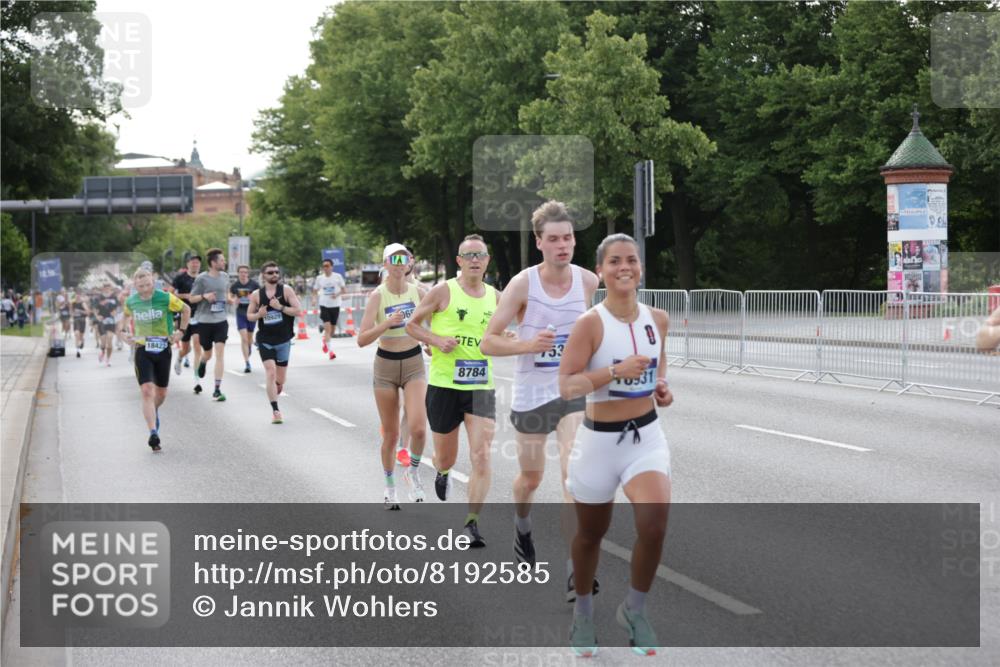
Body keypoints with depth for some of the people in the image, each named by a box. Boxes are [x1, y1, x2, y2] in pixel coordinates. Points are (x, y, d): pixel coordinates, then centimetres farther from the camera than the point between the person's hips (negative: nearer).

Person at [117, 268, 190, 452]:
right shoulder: (130, 302, -3)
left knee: (161, 393, 12)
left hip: (163, 349, 0)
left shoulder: (166, 298, -12)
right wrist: (123, 332, 4)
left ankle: (153, 411, 47)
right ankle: (153, 434, -19)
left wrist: (181, 331, -1)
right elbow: (126, 316, 20)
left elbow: (186, 309, 4)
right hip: (142, 349, 0)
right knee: (147, 391, -15)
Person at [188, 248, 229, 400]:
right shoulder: (202, 278, -8)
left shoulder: (225, 276, 5)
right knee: (207, 354, 12)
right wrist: (204, 296, -21)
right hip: (205, 321, -2)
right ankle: (200, 371, 48)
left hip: (221, 321, 2)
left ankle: (217, 390, -9)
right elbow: (191, 298, -4)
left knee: (220, 353, -10)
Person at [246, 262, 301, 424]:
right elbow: (249, 315, 10)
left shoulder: (286, 290, -3)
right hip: (265, 341, -1)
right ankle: (275, 410, -10)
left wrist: (281, 307, -21)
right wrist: (259, 315, -12)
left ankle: (274, 395, 42)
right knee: (271, 374, -15)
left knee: (281, 379, 10)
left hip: (283, 340, 1)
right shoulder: (256, 295, 0)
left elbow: (298, 310, -9)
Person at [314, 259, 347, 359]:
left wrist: (337, 294, -17)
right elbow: (315, 290, 12)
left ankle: (325, 341, 43)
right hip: (324, 305, -1)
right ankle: (330, 350, -14)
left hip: (335, 305, 1)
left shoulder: (338, 277, -3)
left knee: (333, 328, 12)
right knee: (327, 327, -15)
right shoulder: (319, 278, 1)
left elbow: (343, 289, 3)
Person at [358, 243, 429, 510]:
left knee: (418, 428, -19)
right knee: (391, 434, 6)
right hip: (386, 365, -1)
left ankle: (413, 471, 10)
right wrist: (388, 323, -31)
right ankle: (389, 486, 28)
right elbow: (362, 340, -18)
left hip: (414, 363, 1)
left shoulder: (418, 291, -3)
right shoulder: (378, 295, -11)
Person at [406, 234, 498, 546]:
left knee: (481, 456, -13)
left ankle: (472, 523, -7)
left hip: (481, 387, 2)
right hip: (444, 385, -2)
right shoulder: (443, 292, -4)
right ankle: (442, 473, 50)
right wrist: (436, 340, -14)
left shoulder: (494, 297, 8)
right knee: (445, 457, 12)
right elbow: (412, 324, 2)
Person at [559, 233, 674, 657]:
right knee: (591, 534, 14)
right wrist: (615, 371, -30)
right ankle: (583, 614, 40)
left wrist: (661, 386, 3)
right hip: (600, 439, -2)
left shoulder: (657, 319, 1)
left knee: (654, 524, -19)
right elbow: (566, 386, -19)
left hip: (647, 436, 3)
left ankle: (634, 611, 7)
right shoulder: (590, 323, -14)